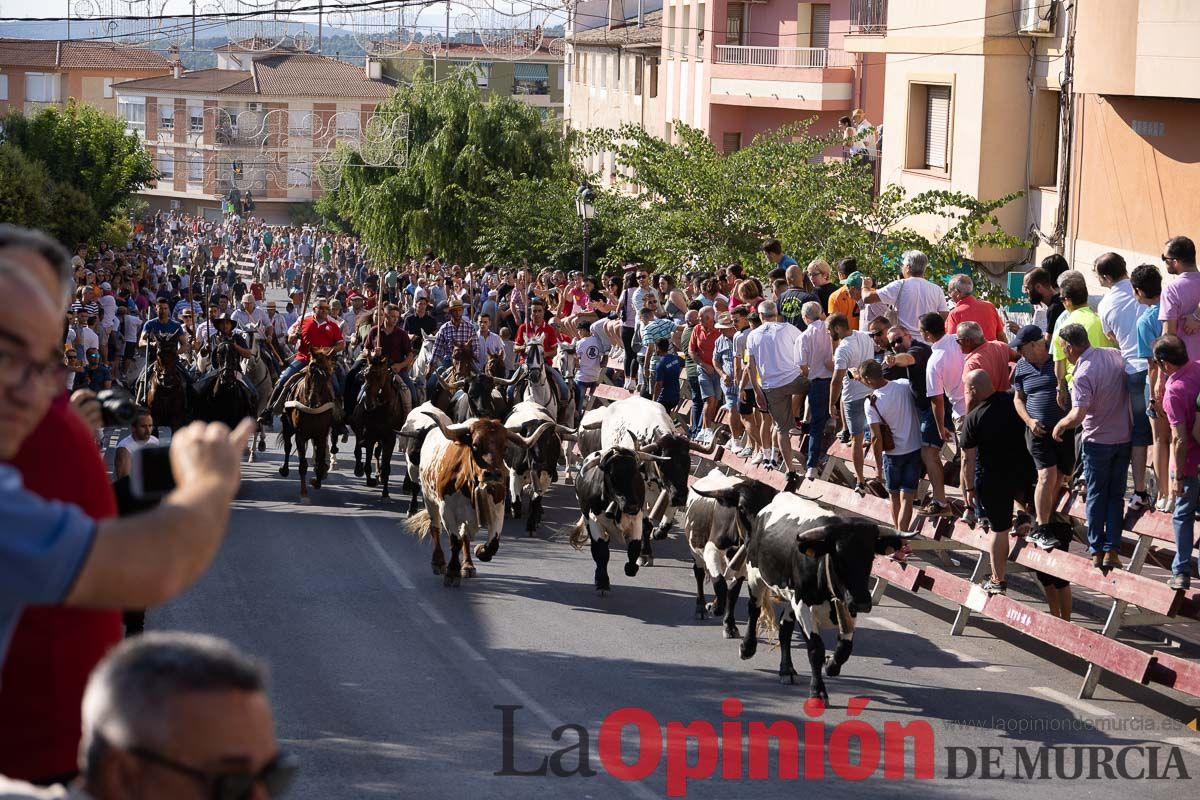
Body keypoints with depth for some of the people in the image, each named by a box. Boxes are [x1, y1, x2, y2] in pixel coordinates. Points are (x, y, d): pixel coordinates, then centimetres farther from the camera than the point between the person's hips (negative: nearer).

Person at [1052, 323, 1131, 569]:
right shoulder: (1114, 355, -4)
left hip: (1098, 441, -5)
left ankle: (1096, 551, 13)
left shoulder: (1083, 374, -23)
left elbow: (1077, 415, -30)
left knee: (1096, 496, 9)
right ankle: (1112, 551, 8)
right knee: (1116, 495, 12)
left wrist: (1060, 426, -11)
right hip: (1125, 437, 5)